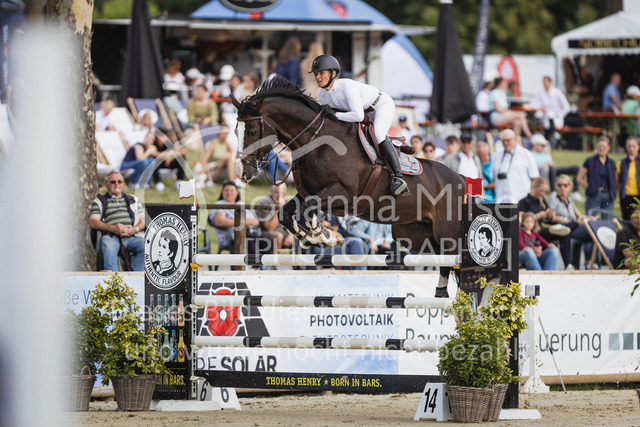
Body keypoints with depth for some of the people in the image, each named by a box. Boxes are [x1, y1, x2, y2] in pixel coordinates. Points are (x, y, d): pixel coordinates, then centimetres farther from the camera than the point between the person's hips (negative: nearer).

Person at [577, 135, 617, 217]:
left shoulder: (611, 163, 12)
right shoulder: (590, 161, 2)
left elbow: (614, 180, 21)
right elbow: (579, 178, 3)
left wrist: (614, 192, 4)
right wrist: (589, 187, -9)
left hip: (608, 197, 4)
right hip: (594, 196, -4)